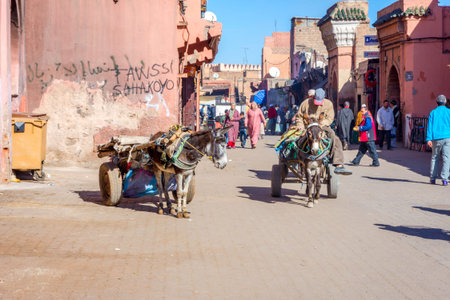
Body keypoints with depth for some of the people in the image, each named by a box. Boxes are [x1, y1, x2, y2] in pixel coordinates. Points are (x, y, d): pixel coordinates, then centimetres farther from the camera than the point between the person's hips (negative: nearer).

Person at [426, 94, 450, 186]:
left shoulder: (433, 112, 6)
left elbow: (430, 126, -2)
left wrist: (428, 139, -6)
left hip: (436, 138, 1)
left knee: (434, 158, 12)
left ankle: (432, 178, 12)